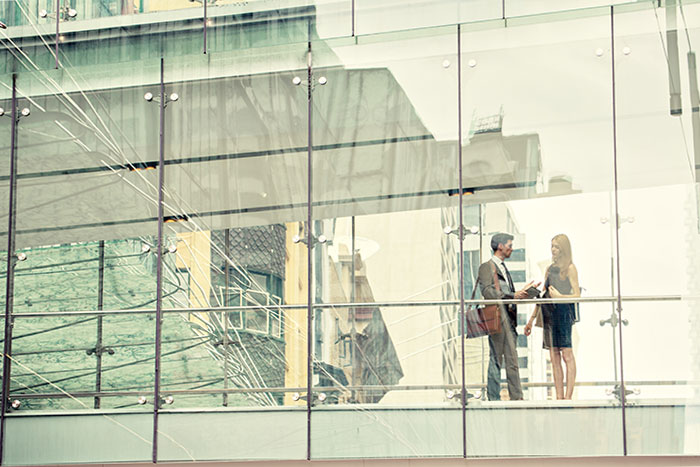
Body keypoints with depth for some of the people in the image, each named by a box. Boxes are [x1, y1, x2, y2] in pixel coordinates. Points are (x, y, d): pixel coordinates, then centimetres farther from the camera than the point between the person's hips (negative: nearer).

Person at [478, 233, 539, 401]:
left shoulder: (503, 268, 24)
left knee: (512, 359, 4)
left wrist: (522, 292, 13)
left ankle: (517, 397, 3)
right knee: (496, 359, -4)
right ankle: (494, 398, 0)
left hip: (508, 319, 8)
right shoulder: (487, 267, -3)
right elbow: (487, 292, -16)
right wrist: (513, 295, -19)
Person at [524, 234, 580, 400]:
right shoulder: (550, 268, 18)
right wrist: (531, 319, 19)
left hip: (563, 312, -6)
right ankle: (559, 397, 2)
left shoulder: (570, 268, 0)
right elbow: (542, 295, 20)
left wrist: (559, 296, -17)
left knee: (567, 355, -7)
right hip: (548, 314, 7)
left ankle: (568, 396, -9)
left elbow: (577, 295, -4)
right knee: (554, 357, 3)